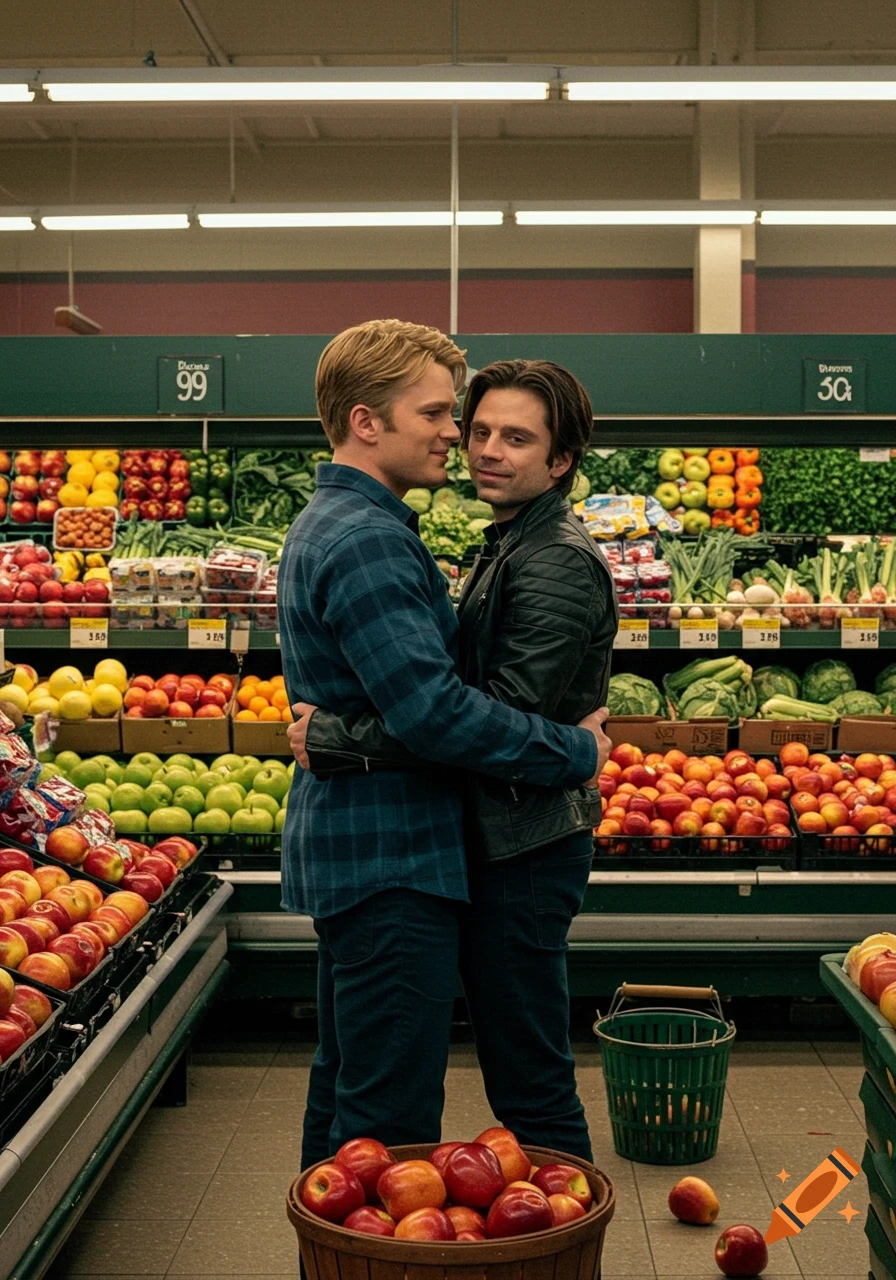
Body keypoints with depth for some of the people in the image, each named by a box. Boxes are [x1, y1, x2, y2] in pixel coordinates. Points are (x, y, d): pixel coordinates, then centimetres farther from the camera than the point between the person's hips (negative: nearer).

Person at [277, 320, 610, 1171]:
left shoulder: (323, 525, 15)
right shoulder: (368, 540, -20)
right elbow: (435, 713, -26)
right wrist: (576, 751, -15)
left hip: (345, 851, 11)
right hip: (391, 858, -11)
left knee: (346, 1086, 21)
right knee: (392, 1119, -3)